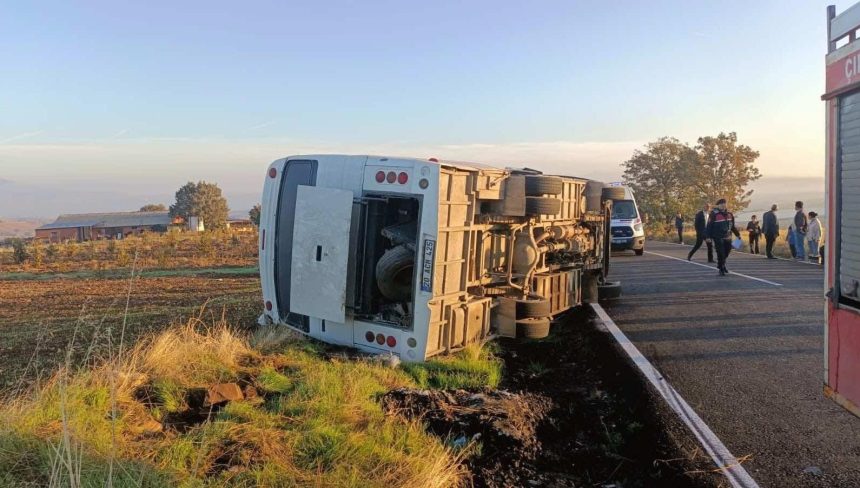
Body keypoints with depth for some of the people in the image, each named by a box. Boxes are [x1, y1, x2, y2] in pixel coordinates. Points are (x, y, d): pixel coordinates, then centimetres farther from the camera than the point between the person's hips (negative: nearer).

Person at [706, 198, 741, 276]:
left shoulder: (729, 213, 9)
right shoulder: (714, 214, -10)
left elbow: (733, 225, 19)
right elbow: (709, 225, -12)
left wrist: (737, 234, 21)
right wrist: (709, 236, -16)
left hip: (727, 237, 6)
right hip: (718, 238, -6)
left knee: (727, 252, 12)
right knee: (721, 253, -7)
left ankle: (722, 265, 37)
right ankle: (721, 269, 6)